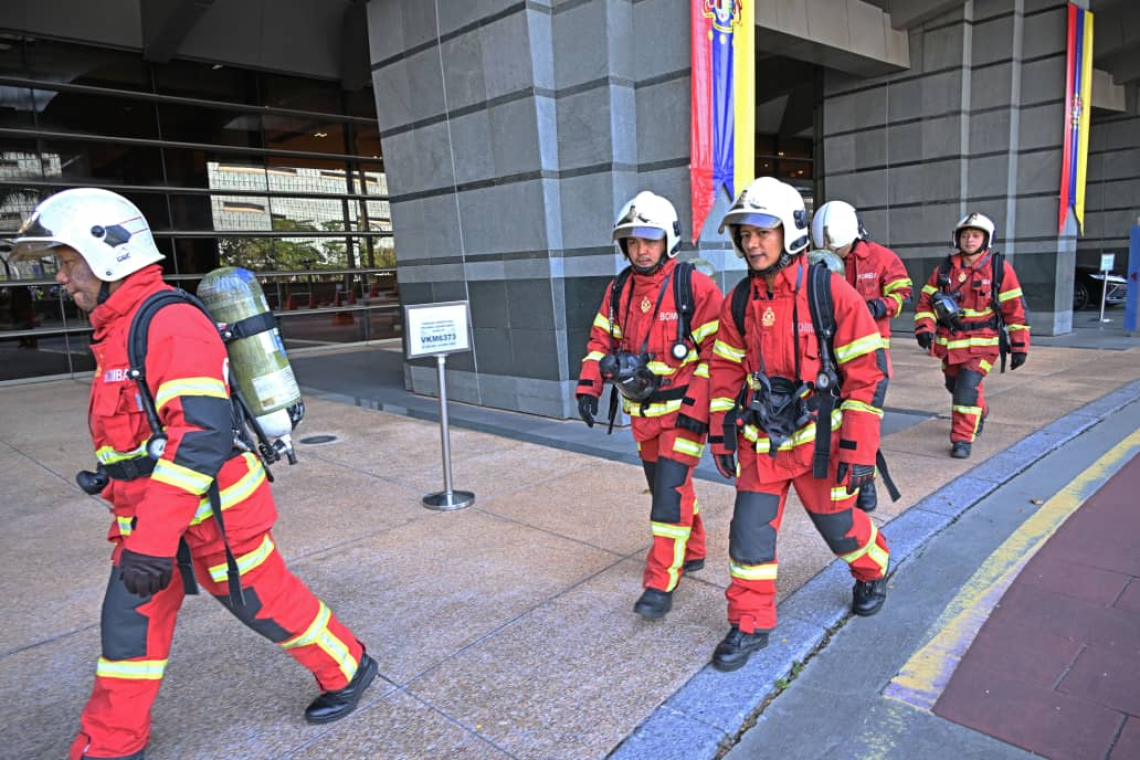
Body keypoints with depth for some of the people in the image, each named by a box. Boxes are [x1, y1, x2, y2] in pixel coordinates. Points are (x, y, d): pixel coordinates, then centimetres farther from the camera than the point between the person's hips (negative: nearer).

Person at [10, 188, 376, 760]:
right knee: (130, 623, 14)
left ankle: (347, 671, 30)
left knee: (266, 603, 7)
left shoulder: (172, 325, -21)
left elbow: (201, 436, -31)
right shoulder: (117, 331, 11)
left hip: (210, 512, -9)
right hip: (149, 516, 9)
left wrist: (152, 539, -32)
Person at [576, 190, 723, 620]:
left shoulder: (694, 286, -14)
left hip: (682, 410, -6)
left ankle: (661, 584, 4)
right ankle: (692, 553, 40)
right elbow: (601, 339, 11)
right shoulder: (619, 289, 4)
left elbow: (715, 350, -15)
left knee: (670, 492, -8)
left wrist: (697, 408, -19)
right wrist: (588, 388, 0)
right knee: (665, 486, 19)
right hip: (641, 411, 7)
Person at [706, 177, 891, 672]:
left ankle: (873, 572, 48)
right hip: (760, 441, 3)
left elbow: (868, 372, -13)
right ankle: (749, 624, 19)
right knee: (749, 532, 2)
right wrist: (721, 435, 6)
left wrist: (858, 448, -14)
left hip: (818, 439, -3)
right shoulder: (739, 300, -1)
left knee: (838, 525, 15)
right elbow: (725, 370, 8)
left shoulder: (832, 293, -14)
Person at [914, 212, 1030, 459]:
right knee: (955, 386, 20)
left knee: (968, 387, -17)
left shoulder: (999, 268, -6)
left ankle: (962, 439, -4)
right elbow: (925, 301, 6)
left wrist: (1019, 346, -4)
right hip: (950, 343, 5)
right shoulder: (945, 269, 2)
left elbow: (1015, 308, -4)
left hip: (982, 343, -4)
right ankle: (980, 413, 51)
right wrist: (924, 328, -11)